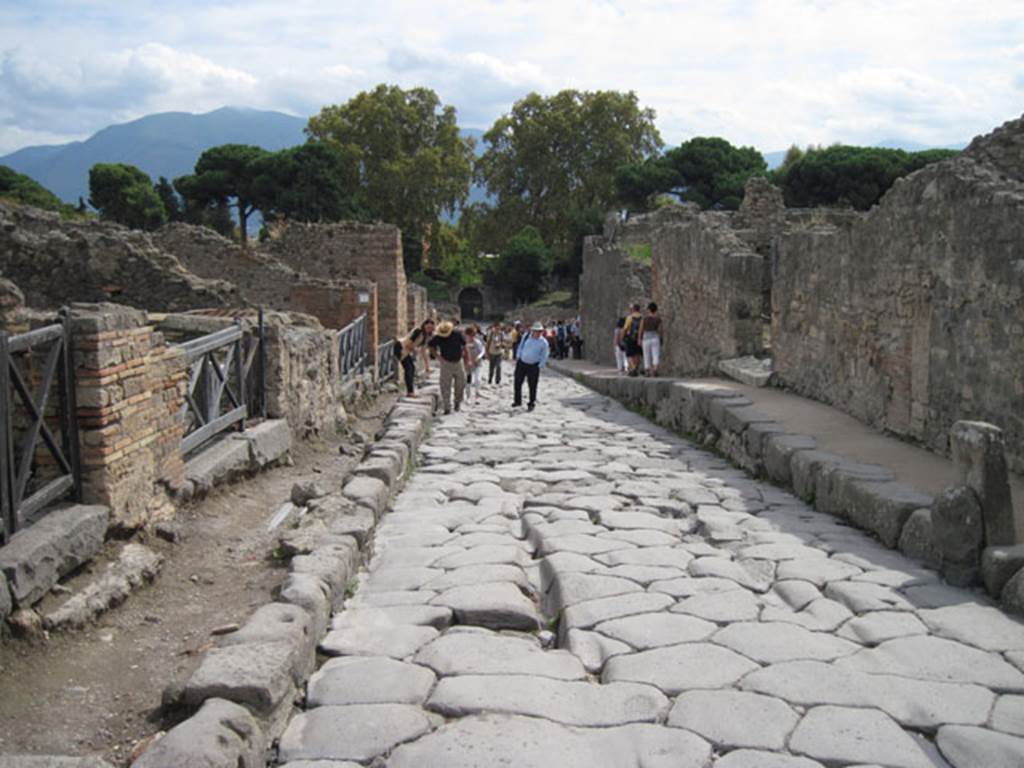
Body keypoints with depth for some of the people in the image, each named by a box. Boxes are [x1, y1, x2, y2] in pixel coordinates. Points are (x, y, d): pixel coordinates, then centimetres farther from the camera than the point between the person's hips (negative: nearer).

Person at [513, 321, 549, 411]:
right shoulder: (526, 337, -1)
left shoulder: (544, 342, -9)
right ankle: (517, 401, 23)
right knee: (517, 383, 6)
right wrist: (518, 358, 8)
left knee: (532, 386, 3)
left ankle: (532, 404, 17)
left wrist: (539, 366, -8)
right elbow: (520, 347, 12)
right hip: (521, 363, 3)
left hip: (533, 366, -3)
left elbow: (544, 357, -3)